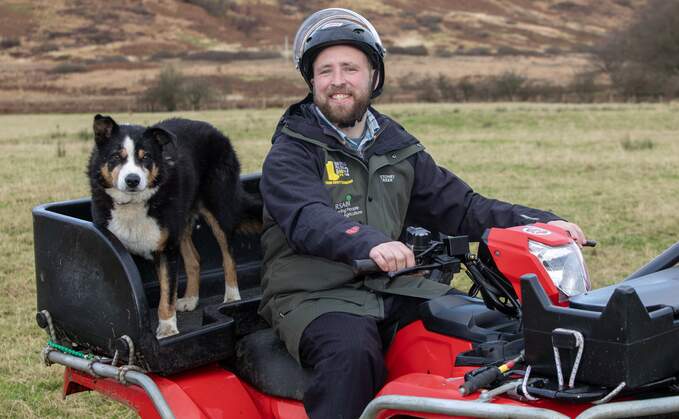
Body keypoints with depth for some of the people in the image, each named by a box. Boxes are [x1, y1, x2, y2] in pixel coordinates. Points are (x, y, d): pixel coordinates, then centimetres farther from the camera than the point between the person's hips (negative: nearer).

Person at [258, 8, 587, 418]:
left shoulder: (397, 149, 16)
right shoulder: (289, 156, -2)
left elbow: (460, 207, 13)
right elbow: (309, 219, -22)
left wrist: (541, 222, -1)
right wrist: (370, 243, -43)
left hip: (392, 287, 5)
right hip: (314, 294, -4)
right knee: (352, 352, -35)